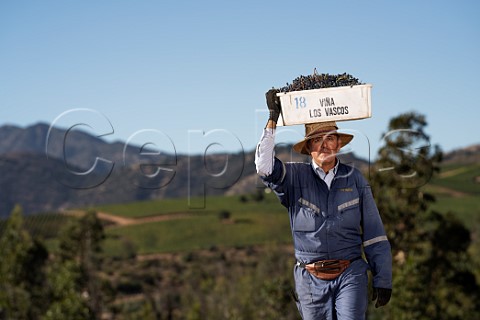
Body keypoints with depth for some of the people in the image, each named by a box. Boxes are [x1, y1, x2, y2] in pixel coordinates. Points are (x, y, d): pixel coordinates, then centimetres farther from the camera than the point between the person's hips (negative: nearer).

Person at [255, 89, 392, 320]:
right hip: (311, 279, 0)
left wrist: (383, 280, 4)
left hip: (350, 275, 0)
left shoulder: (354, 179, 5)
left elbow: (374, 234, 7)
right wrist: (273, 119, -16)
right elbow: (264, 166, -17)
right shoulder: (295, 177, 3)